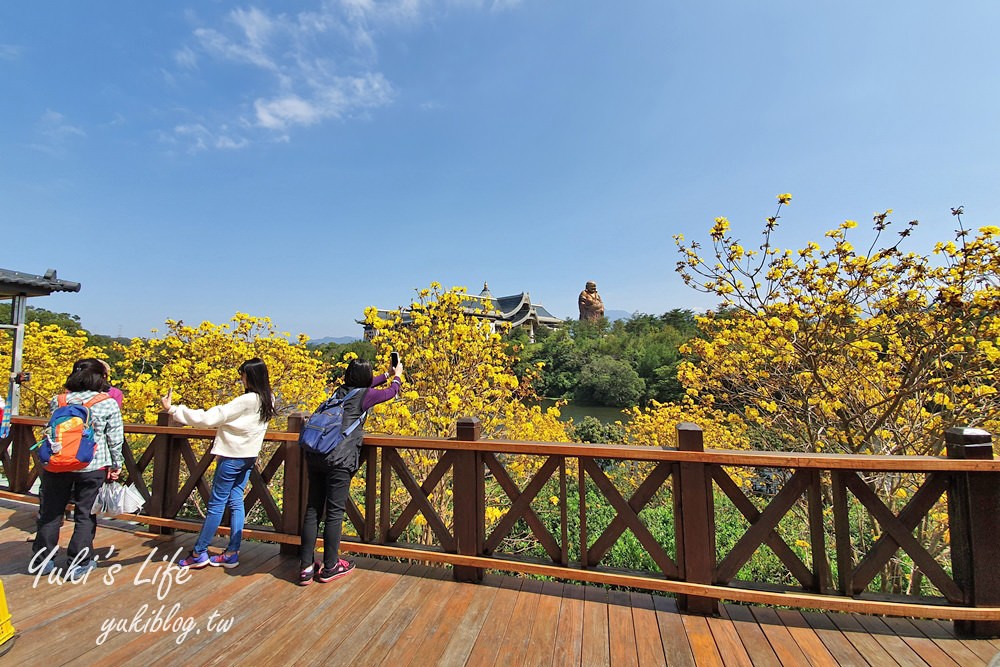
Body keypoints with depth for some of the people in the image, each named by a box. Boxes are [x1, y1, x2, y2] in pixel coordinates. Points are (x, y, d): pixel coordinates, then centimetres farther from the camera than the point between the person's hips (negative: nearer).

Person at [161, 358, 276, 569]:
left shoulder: (247, 401, -24)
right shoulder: (267, 400, 1)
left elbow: (208, 418, -22)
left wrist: (172, 409, -17)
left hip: (232, 457, -8)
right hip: (248, 457, 8)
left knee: (216, 504, 6)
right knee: (235, 502, 13)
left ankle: (198, 553, 21)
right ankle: (232, 553, 20)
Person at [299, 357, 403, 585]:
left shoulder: (340, 391, 17)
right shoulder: (365, 395, 0)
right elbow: (391, 392, 18)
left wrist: (388, 374, 49)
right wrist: (397, 376, 40)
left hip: (315, 455, 7)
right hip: (339, 460, -7)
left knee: (312, 510, 12)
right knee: (335, 512, 5)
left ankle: (306, 567, 20)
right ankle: (330, 567, 18)